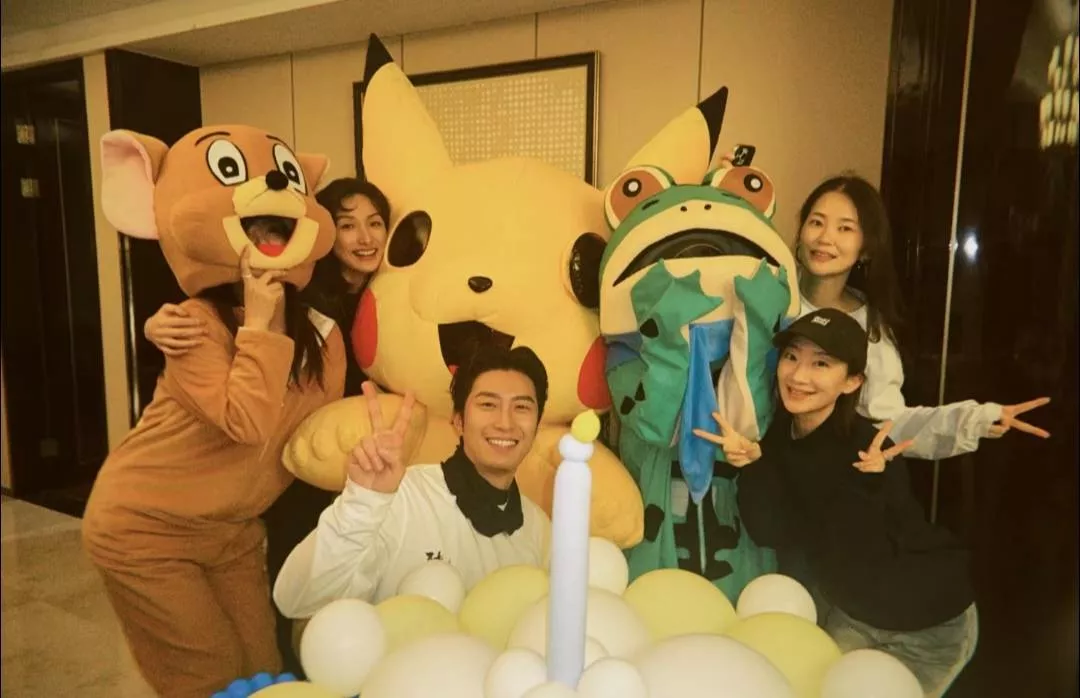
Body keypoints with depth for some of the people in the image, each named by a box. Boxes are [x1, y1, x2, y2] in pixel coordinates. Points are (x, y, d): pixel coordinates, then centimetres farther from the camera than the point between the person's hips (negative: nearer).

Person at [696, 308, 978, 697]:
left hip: (929, 624, -5)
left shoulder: (866, 451, -31)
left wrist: (866, 486, -44)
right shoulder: (780, 433, -13)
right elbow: (771, 533, -16)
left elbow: (857, 564, -32)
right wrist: (752, 463, -29)